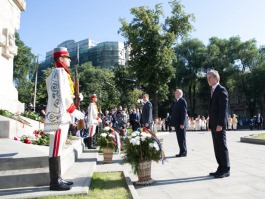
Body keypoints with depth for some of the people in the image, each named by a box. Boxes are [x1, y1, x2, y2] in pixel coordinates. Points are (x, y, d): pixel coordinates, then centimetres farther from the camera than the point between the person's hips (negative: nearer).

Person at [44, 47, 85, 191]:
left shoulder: (62, 73, 22)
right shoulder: (59, 72, -8)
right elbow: (60, 95, -18)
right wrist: (74, 111, -16)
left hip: (62, 116, 10)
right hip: (58, 116, -10)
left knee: (58, 149, 12)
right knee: (56, 150, -6)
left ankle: (57, 179, 19)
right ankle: (55, 182, 0)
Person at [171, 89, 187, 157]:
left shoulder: (182, 101, -11)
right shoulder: (176, 101, 18)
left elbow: (184, 113, -17)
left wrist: (182, 123, -21)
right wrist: (173, 122, 14)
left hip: (180, 124, -9)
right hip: (177, 123, 9)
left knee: (182, 138, -2)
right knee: (179, 138, 11)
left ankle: (183, 152, 6)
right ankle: (182, 152, 18)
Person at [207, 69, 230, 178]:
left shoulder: (221, 90, -7)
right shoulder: (213, 91, 19)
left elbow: (224, 108, -15)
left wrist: (220, 124, -20)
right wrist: (210, 124, 14)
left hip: (219, 124, -8)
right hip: (213, 124, 8)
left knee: (222, 146, -4)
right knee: (217, 147, 10)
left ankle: (225, 170, 4)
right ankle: (221, 168, 16)